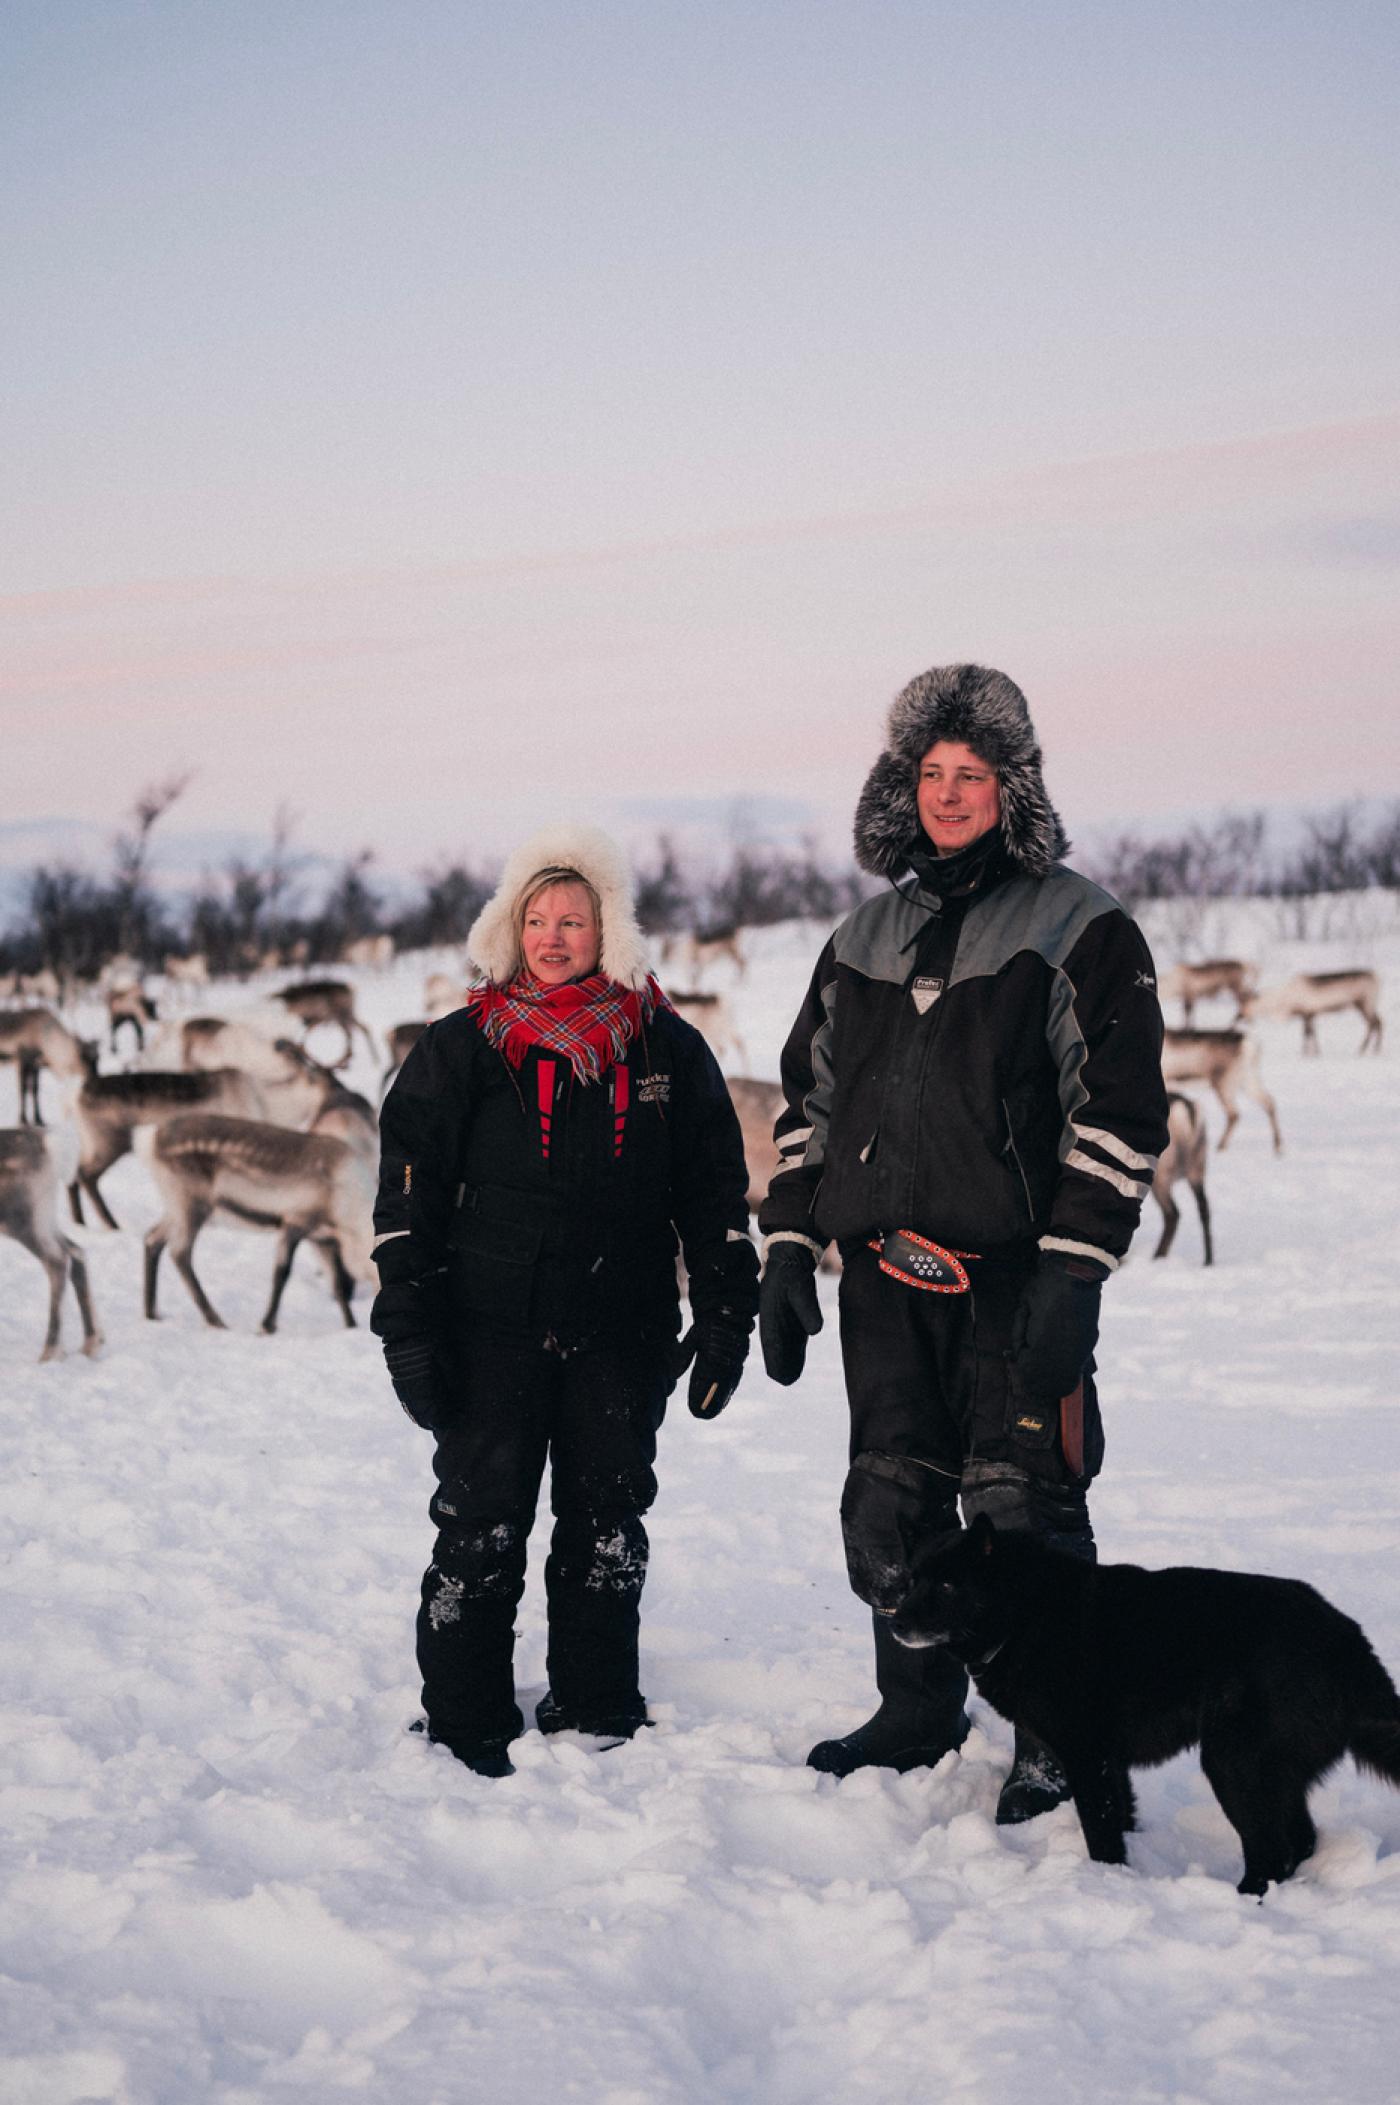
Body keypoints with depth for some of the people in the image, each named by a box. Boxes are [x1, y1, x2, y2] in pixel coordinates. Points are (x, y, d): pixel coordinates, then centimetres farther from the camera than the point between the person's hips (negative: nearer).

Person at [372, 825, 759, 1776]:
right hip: (494, 1331, -2)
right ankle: (465, 1723, 11)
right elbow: (409, 1192, 2)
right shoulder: (462, 1049, 2)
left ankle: (599, 1710, 24)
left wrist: (727, 1319, 5)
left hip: (623, 1335, 2)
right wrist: (408, 1330, -5)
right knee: (481, 1527, 0)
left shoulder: (669, 1049, 5)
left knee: (608, 1521, 11)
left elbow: (716, 1195, 10)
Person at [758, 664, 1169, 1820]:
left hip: (1013, 1277, -5)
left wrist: (1073, 1272, -14)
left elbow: (1121, 1111, -7)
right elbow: (809, 1101, 20)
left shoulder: (1080, 929, -1)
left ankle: (1057, 1741, 8)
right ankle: (918, 1712, 27)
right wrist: (788, 1250, 12)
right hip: (884, 1278, 5)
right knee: (891, 1507, 10)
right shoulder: (865, 937, 16)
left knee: (1021, 1507, -6)